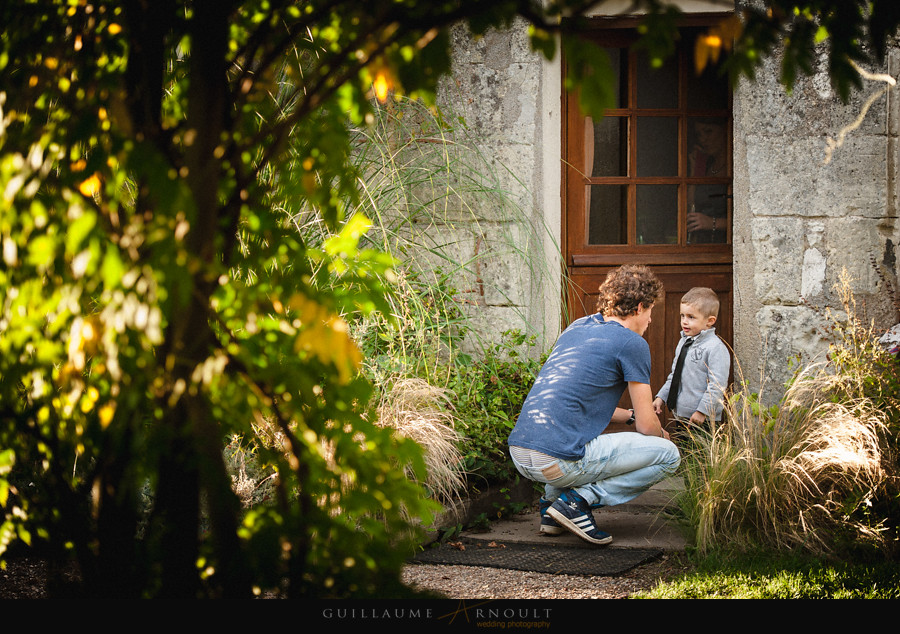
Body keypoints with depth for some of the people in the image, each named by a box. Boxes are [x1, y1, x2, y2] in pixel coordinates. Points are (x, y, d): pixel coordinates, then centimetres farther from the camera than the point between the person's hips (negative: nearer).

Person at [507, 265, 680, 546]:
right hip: (558, 460, -8)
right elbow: (647, 426, 3)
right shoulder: (632, 344, -2)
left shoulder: (577, 328, 20)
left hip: (518, 454, 8)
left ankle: (551, 501, 18)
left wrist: (630, 415, 36)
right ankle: (579, 500, -6)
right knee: (668, 454, 4)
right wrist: (661, 434, 25)